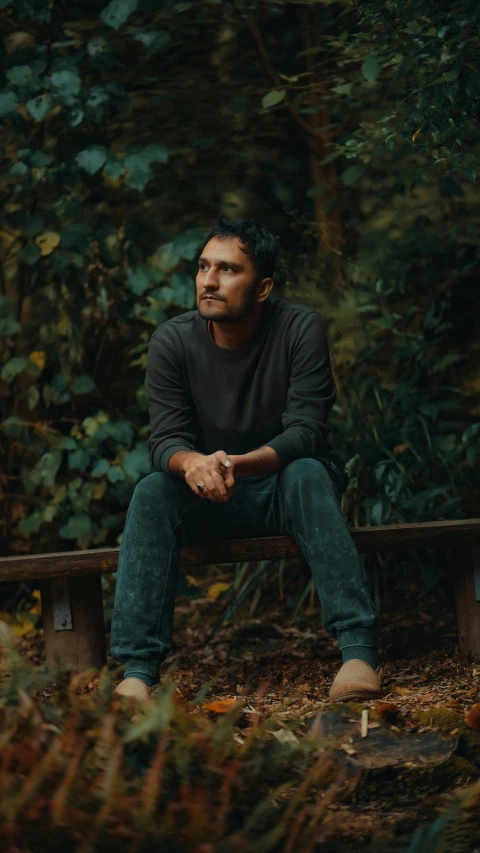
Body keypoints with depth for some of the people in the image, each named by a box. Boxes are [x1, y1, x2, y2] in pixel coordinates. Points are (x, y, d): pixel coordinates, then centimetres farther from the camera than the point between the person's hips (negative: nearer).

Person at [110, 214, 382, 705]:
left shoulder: (301, 329, -15)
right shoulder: (172, 342, -9)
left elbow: (306, 431, -22)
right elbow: (165, 439, -13)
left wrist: (239, 464, -43)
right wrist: (192, 463, -40)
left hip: (284, 485, -2)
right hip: (210, 500, 2)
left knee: (307, 472, -35)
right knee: (151, 492, -28)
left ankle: (358, 651, -45)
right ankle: (138, 670, -37)